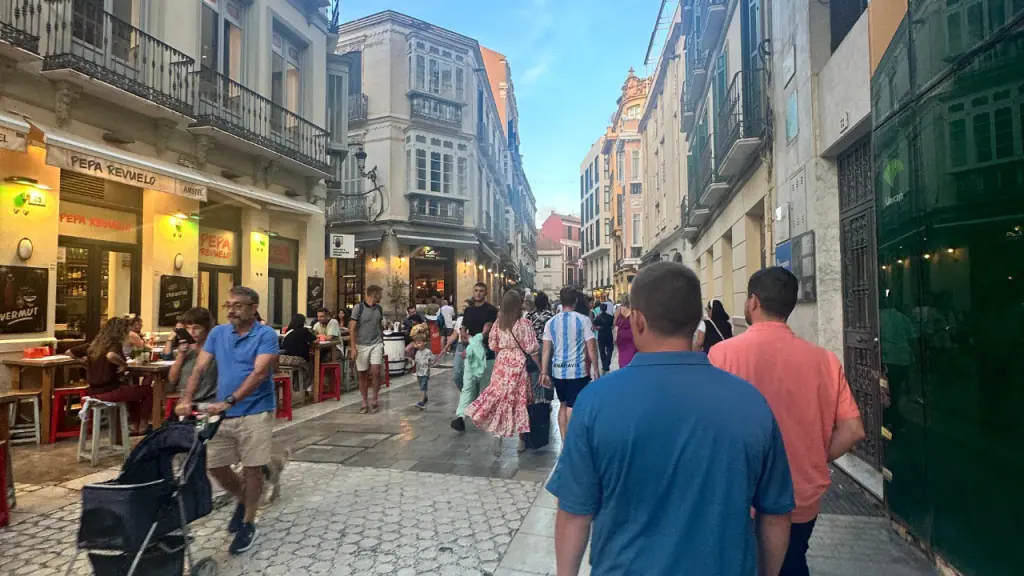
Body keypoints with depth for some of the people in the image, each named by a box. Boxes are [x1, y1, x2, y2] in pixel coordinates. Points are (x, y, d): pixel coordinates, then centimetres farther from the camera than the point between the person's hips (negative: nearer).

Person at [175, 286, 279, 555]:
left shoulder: (266, 335, -11)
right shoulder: (217, 333, 6)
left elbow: (259, 373, -21)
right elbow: (200, 368, 1)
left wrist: (229, 401, -30)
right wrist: (186, 399, -15)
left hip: (255, 413, -5)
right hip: (222, 414, 5)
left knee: (252, 469, 3)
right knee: (215, 466, 10)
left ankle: (248, 524, 22)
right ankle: (242, 499, 38)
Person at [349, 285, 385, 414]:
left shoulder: (379, 308, 6)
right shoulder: (359, 307, -8)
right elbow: (352, 328, -9)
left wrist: (382, 342, 17)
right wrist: (353, 347, -15)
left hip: (376, 344, 3)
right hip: (361, 345, -2)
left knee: (376, 372, -7)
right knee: (362, 374, 6)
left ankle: (374, 400, 9)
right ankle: (365, 402, 18)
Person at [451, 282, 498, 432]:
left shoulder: (491, 310, -6)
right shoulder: (468, 310, 11)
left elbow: (486, 331, -16)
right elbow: (463, 330, 14)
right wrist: (469, 337, -9)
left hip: (486, 353, -3)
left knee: (484, 386, 8)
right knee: (467, 385, -6)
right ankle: (460, 417, -16)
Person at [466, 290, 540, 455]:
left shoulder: (498, 322, 1)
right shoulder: (523, 323, -12)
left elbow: (493, 346, 8)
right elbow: (531, 349, -10)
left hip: (502, 363, 3)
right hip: (519, 365, -3)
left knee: (500, 397, 9)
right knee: (519, 399, 8)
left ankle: (497, 434, -10)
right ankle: (522, 439, 19)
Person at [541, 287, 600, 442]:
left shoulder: (551, 322, 3)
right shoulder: (583, 319, -7)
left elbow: (546, 350, 2)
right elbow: (591, 348, -8)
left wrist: (544, 373, 6)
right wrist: (596, 370, 1)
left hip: (558, 371, 4)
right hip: (578, 370, -4)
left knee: (563, 405, 19)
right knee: (572, 408, -1)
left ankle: (564, 441, 27)